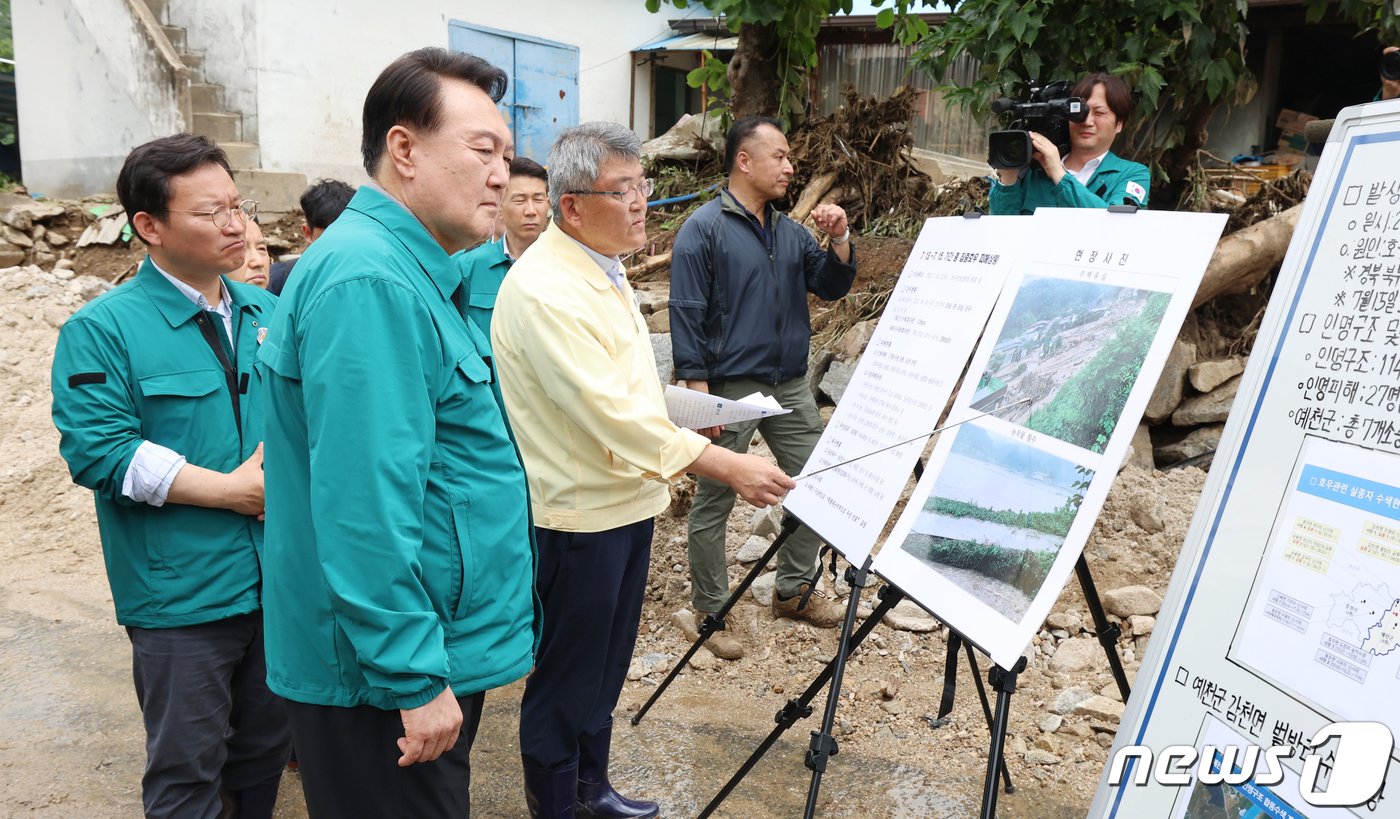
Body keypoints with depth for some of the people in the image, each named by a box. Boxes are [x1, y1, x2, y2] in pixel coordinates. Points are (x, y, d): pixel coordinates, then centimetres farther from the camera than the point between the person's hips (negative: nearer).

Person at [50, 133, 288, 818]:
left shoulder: (268, 314, 8)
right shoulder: (103, 329, -10)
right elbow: (98, 452, -18)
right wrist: (235, 490, -18)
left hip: (281, 581, 5)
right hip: (182, 598, -5)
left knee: (267, 747, 21)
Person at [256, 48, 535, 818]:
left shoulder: (409, 269, 11)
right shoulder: (369, 281, -22)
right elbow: (366, 507, -27)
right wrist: (416, 679, -23)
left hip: (432, 649, 10)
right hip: (391, 672, -10)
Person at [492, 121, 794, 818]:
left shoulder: (601, 266, 9)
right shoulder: (543, 289, -23)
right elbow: (612, 415, -29)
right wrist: (728, 467, -28)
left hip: (626, 498, 9)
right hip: (578, 512, -9)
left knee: (606, 669, 22)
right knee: (566, 681, 8)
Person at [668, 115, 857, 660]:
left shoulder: (790, 232, 11)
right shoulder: (704, 229, -8)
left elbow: (831, 287, 12)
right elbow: (687, 314, -12)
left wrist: (840, 239, -5)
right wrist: (697, 389, -17)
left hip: (789, 385, 7)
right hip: (730, 388, -7)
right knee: (714, 503, 3)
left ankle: (793, 591, 29)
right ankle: (711, 612, 17)